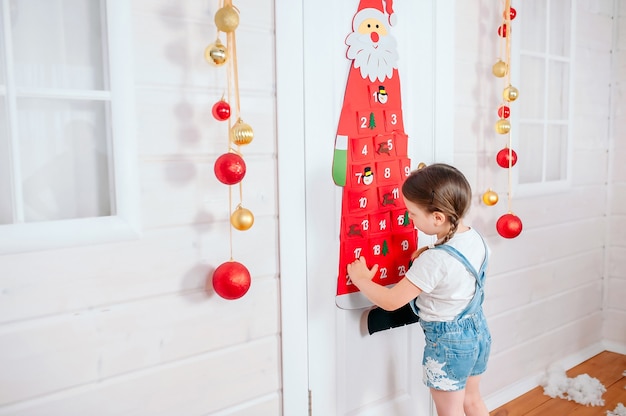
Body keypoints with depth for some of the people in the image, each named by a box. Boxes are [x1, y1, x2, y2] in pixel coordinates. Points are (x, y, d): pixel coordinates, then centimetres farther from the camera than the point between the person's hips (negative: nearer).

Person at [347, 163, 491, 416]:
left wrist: (360, 279, -10)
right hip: (478, 330, 8)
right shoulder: (475, 238, -8)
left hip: (447, 343, -7)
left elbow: (391, 301, -25)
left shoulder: (434, 260, -31)